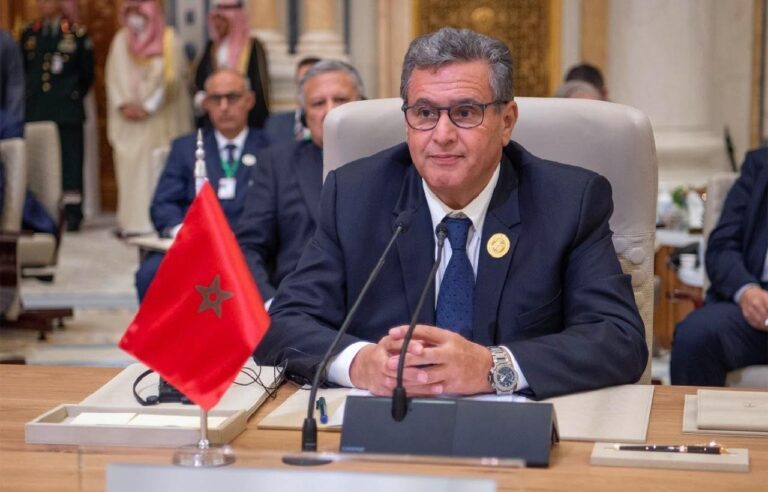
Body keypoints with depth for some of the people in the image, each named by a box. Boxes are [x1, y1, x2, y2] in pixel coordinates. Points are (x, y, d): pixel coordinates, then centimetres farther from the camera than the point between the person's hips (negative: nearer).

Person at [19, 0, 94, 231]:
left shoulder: (76, 33, 2)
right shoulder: (29, 34, 12)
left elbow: (86, 74, 9)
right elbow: (22, 72, 18)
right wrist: (30, 98, 12)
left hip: (67, 112, -3)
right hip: (34, 113, 3)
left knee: (70, 162, -2)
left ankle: (72, 213, 2)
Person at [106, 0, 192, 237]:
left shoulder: (168, 40, -1)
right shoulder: (121, 40, 10)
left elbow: (169, 77, -7)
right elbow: (114, 76, 7)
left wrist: (148, 107, -11)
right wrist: (124, 104, -7)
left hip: (158, 118, -3)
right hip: (128, 118, 3)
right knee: (129, 166, -2)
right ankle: (131, 221, 0)